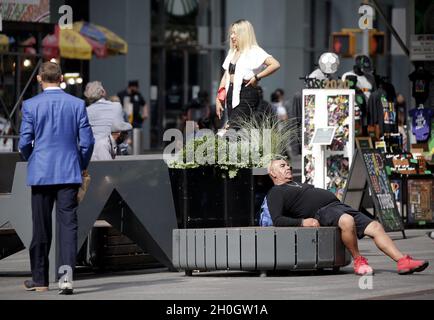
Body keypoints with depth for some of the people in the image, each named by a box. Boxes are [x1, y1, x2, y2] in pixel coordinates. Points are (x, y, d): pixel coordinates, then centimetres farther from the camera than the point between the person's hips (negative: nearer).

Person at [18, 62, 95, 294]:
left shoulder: (30, 105, -4)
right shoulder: (77, 104, -1)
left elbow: (25, 142, -4)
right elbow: (87, 141, -1)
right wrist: (82, 166, 16)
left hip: (41, 173, 0)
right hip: (69, 173, 0)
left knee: (41, 228, 9)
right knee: (68, 224, -1)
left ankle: (40, 280, 17)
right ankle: (66, 275, -17)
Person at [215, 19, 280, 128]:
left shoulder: (254, 51, -6)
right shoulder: (232, 53, 19)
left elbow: (275, 65, -19)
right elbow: (225, 77, 21)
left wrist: (257, 77, -14)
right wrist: (218, 99, 14)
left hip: (246, 95, -8)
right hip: (232, 94, 8)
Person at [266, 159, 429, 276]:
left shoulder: (297, 185, 35)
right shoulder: (276, 193, 7)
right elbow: (277, 220, -9)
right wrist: (302, 221, -23)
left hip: (337, 205, 9)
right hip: (321, 212, -9)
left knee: (375, 227, -9)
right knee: (347, 220, -40)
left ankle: (403, 261, -19)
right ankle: (358, 261, -24)